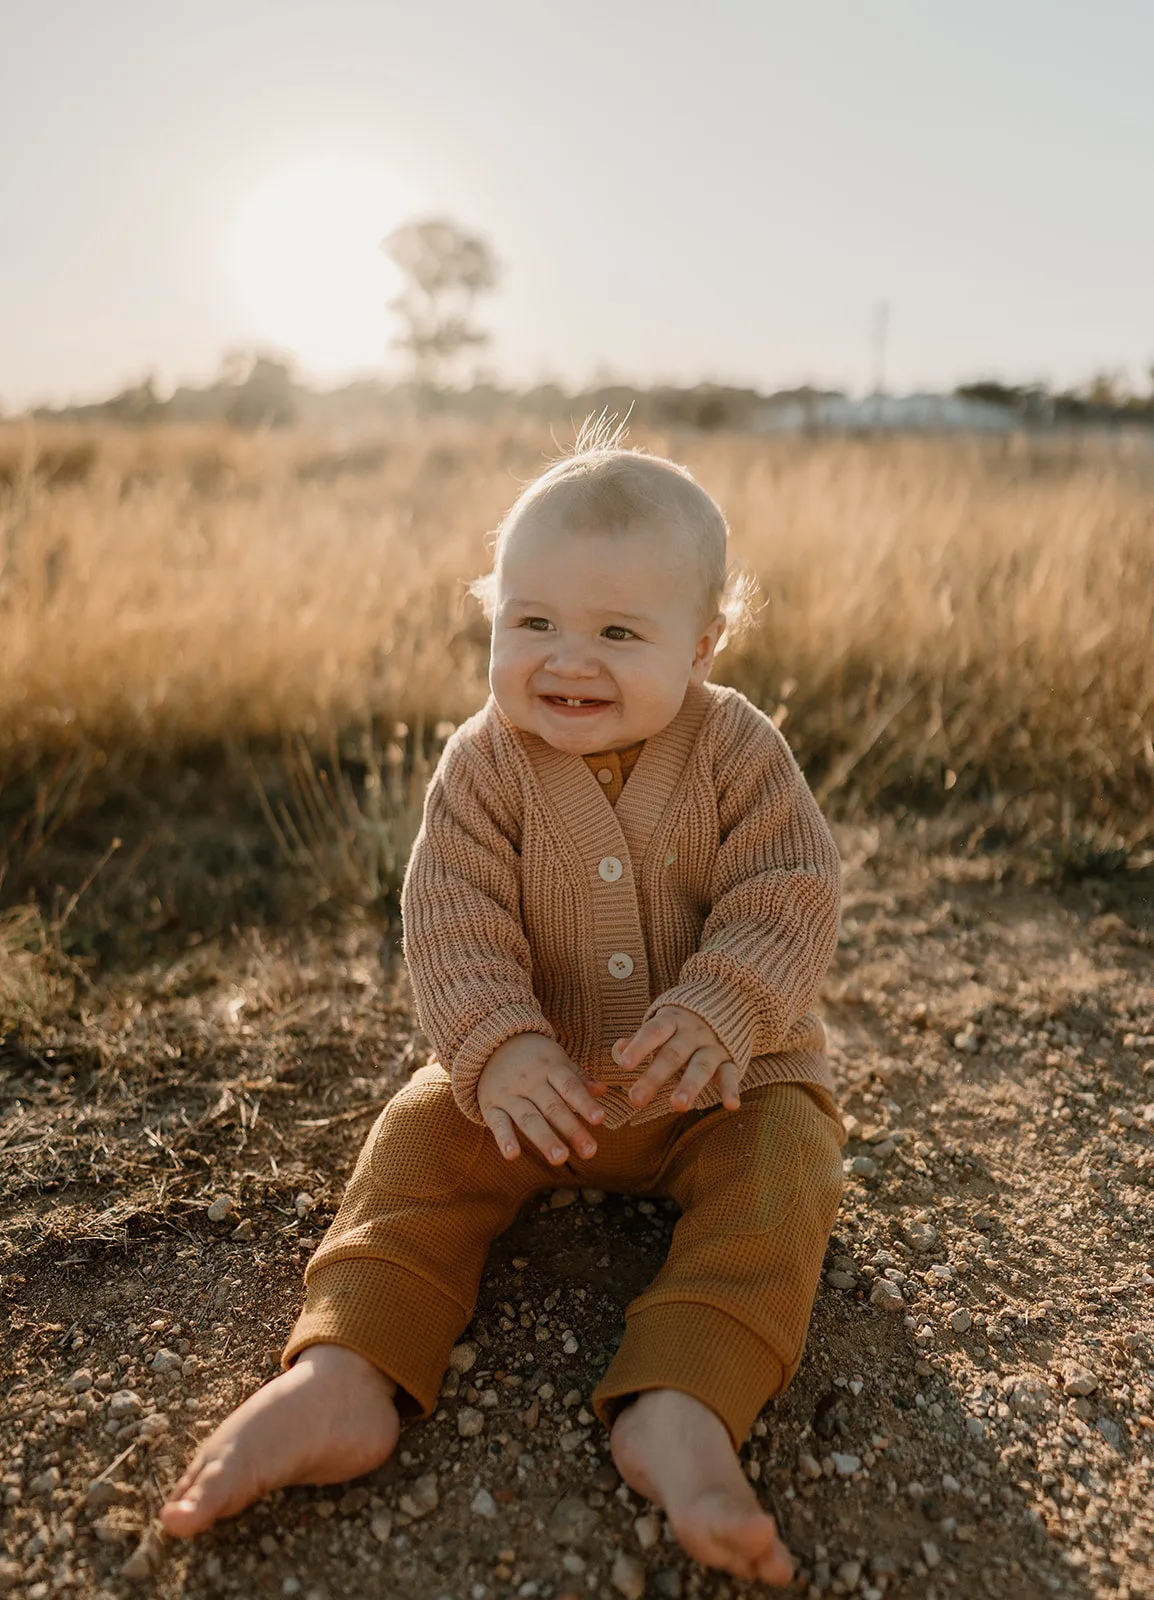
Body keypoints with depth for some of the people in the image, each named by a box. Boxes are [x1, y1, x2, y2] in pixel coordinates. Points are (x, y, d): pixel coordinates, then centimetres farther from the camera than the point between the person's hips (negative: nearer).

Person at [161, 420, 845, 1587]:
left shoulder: (738, 750, -11)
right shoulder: (485, 763, -10)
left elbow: (789, 899, -16)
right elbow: (453, 920, -17)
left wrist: (716, 1012, -33)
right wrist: (499, 1049, -32)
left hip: (722, 1071, -1)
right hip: (538, 1074, 1)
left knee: (779, 1159, -26)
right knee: (425, 1132, -17)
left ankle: (681, 1409, -34)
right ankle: (347, 1376, -24)